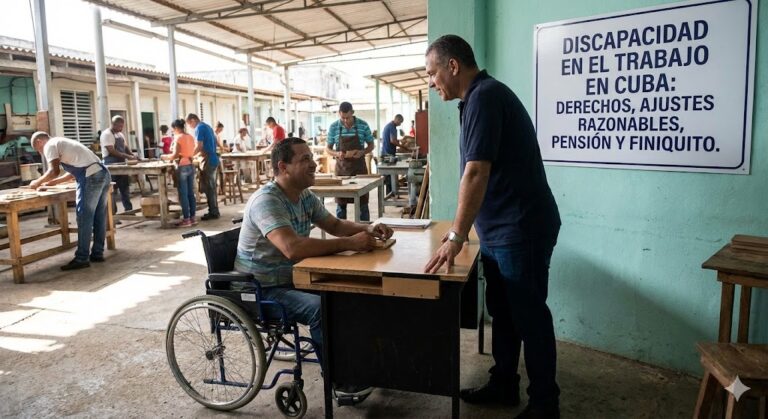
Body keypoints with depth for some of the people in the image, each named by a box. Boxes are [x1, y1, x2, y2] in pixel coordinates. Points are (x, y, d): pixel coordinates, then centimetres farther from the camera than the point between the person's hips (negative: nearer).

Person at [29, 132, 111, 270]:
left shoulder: (50, 145, 4)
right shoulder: (62, 143, 32)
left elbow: (54, 171, -8)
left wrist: (38, 182, 8)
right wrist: (53, 182, 31)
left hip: (91, 177, -9)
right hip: (103, 173, 9)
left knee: (84, 218, -3)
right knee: (99, 216, 13)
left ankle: (82, 259, 1)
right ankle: (97, 253, 21)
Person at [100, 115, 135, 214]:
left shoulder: (120, 134, 14)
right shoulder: (106, 134, -13)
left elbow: (125, 146, 19)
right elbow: (112, 151, -21)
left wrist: (132, 154, -1)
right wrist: (127, 156, -23)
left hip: (121, 163, 8)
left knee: (125, 187, 12)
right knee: (113, 190, -4)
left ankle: (128, 210, 22)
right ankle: (112, 213, 2)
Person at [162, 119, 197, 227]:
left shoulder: (178, 137, -11)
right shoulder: (190, 137, 11)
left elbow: (175, 155, -16)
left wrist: (165, 156, 1)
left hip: (182, 167, -7)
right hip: (191, 166, 7)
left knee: (183, 194, -2)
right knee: (191, 193, 9)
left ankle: (186, 220, 0)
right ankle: (192, 218, 12)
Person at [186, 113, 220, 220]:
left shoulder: (199, 128, -11)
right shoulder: (207, 126, 17)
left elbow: (199, 146, -17)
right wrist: (197, 153, 18)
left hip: (207, 161, -9)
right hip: (213, 159, 9)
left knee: (208, 188, -3)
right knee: (211, 187, 13)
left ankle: (213, 212, 0)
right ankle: (214, 211, 18)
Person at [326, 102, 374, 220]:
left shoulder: (363, 125, -5)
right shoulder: (333, 127, -2)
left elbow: (371, 145, 5)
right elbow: (328, 148, 5)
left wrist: (362, 152, -16)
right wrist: (337, 154, -17)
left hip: (359, 167, -1)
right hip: (341, 167, 1)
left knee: (362, 202, 3)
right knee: (340, 203, 6)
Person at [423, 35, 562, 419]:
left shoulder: (485, 96, -17)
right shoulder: (479, 97, 13)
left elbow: (476, 173, -25)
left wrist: (456, 237, -23)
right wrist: (461, 228, 20)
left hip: (520, 229, -10)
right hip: (497, 230, 10)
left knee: (529, 316, 3)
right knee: (502, 312, 18)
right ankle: (504, 386, 33)